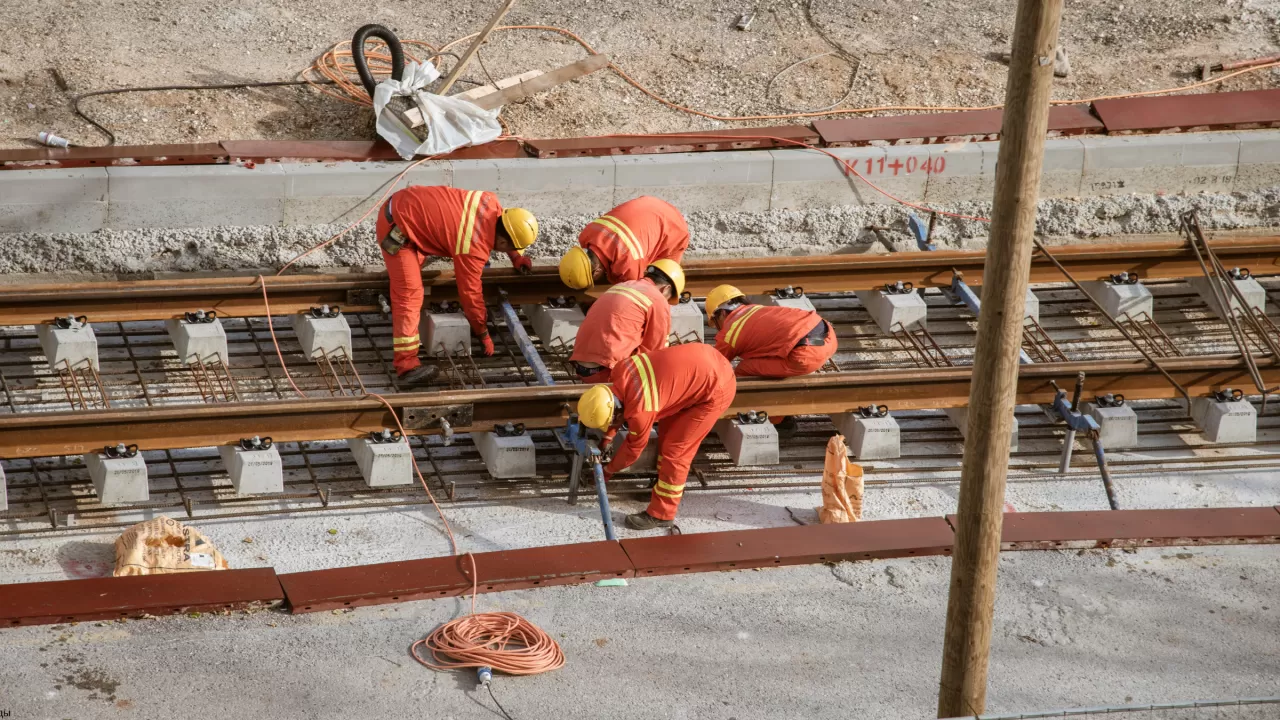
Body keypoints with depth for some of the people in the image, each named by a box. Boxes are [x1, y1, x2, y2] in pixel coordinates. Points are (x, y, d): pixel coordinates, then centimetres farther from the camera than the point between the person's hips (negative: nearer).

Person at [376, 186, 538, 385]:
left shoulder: (490, 202, -5)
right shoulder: (474, 249, -24)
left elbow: (504, 226, 21)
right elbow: (470, 294, -14)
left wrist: (517, 257, 20)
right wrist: (484, 335, -2)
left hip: (401, 202, 9)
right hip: (397, 226, -9)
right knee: (409, 293, -16)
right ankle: (407, 365, -22)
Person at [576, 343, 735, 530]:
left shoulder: (639, 411, -26)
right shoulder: (620, 371, -7)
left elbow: (634, 448, -5)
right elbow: (615, 407, 17)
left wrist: (609, 470, 10)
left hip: (716, 387, -9)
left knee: (675, 449, -2)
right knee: (668, 431, 20)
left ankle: (661, 514, 9)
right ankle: (668, 490, 36)